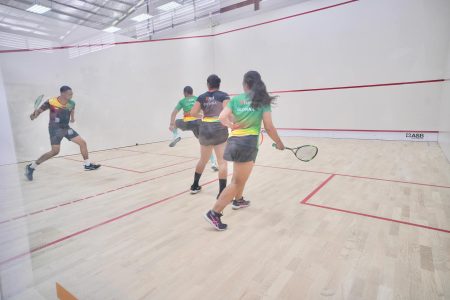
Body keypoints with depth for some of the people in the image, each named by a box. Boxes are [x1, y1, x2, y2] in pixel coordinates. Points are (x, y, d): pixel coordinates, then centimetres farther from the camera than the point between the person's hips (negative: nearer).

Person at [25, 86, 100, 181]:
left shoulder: (71, 103, -2)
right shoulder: (51, 102, -17)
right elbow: (39, 111, -10)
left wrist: (72, 118, 7)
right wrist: (34, 115, -29)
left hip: (66, 128, 6)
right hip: (55, 128, -6)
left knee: (83, 143, 1)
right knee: (55, 151, -12)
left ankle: (87, 165, 14)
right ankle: (31, 167, 5)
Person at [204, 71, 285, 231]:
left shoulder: (235, 99, 9)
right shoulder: (263, 101, 1)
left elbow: (222, 117, -5)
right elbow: (269, 127, -2)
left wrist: (232, 125, 12)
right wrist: (279, 143, 11)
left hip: (233, 141, 5)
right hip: (248, 143, -5)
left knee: (240, 175, 29)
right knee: (237, 182, 1)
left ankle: (238, 200, 48)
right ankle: (214, 213, -4)